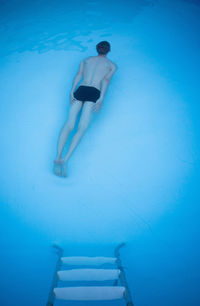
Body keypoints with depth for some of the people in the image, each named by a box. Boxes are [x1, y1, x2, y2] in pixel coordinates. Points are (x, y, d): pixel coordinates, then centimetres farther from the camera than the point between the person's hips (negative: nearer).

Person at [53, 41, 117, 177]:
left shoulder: (86, 59, 29)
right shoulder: (112, 65, 21)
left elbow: (79, 75, 11)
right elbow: (106, 80, 1)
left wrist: (72, 91, -1)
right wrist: (101, 98, -11)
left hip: (80, 91, 3)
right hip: (94, 94, -3)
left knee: (69, 124, -12)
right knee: (82, 128, -14)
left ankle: (58, 156, -34)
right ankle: (66, 159, -33)